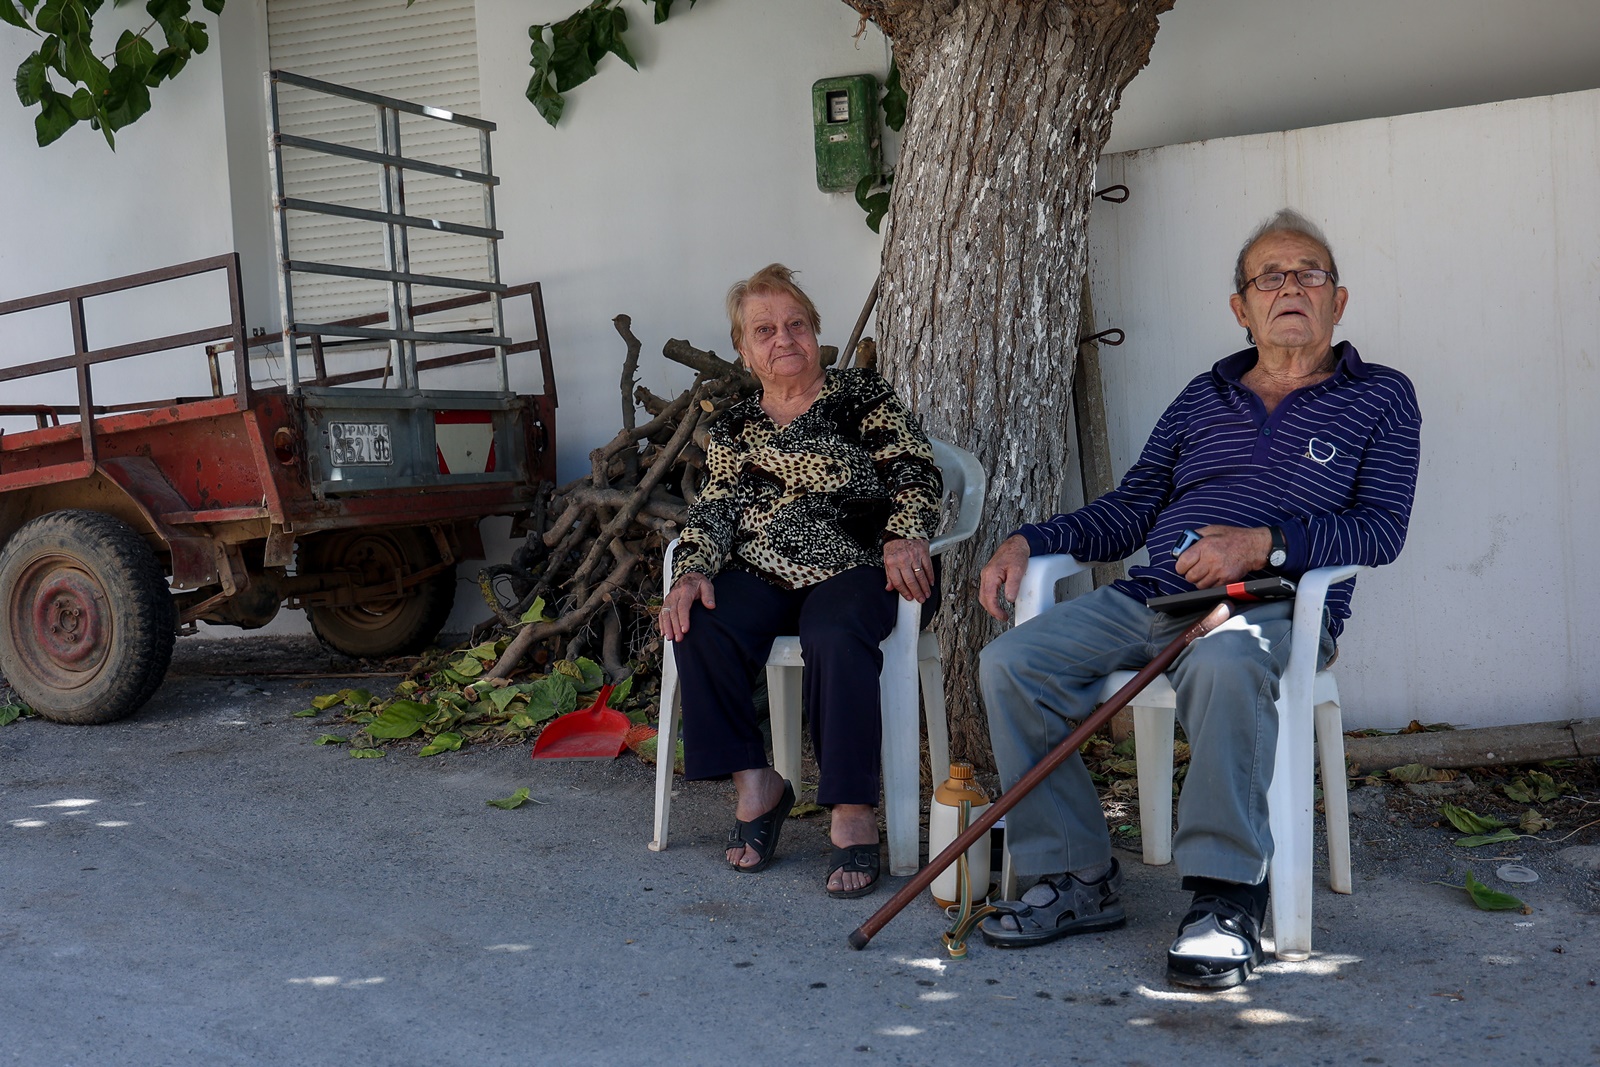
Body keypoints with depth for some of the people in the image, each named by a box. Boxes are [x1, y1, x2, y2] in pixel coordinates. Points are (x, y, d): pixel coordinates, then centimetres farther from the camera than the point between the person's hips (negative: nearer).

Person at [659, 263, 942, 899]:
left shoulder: (862, 396, 7)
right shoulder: (733, 429, 18)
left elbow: (914, 468, -3)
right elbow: (714, 512, 9)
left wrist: (905, 536, -22)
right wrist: (691, 573, -11)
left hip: (857, 567, -4)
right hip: (763, 576, 4)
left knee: (835, 638, -36)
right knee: (699, 628, -25)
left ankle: (853, 814, -29)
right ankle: (755, 786, -14)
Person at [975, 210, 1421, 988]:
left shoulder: (1378, 398, 12)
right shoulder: (1203, 398, 23)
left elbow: (1382, 527, -1)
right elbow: (1128, 512, 22)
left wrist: (1267, 543, -16)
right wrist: (1029, 541, 7)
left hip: (1275, 608, -5)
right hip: (1149, 599, 5)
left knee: (1224, 662, -42)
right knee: (1010, 662, -19)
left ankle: (1225, 898, -30)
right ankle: (1077, 879, -11)